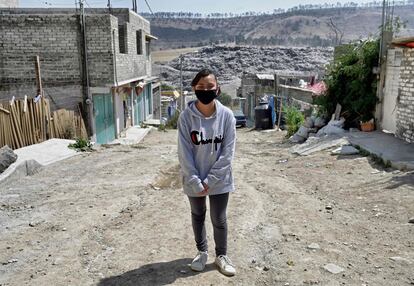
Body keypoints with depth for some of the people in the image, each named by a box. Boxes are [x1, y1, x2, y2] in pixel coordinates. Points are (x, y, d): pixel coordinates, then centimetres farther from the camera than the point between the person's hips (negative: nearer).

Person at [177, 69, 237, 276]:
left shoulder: (226, 115, -12)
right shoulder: (186, 116, -13)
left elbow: (228, 152, -11)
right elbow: (184, 152, -11)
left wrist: (210, 180, -14)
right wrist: (196, 181, -16)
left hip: (219, 180, 0)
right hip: (194, 180, 1)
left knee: (219, 219, 12)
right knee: (198, 216, 18)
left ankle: (221, 256, 34)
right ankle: (202, 252, 40)